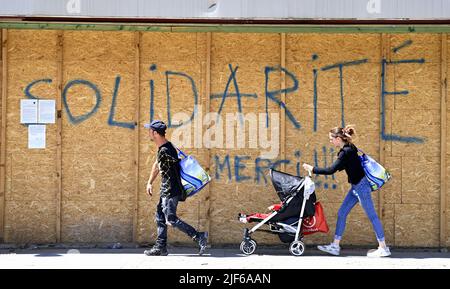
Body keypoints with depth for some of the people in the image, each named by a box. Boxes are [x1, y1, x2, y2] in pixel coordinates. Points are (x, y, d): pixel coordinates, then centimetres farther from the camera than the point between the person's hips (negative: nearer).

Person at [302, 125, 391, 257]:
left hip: (361, 186, -10)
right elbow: (341, 167, 18)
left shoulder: (346, 152, -22)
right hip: (356, 186, 10)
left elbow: (331, 170, -25)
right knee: (341, 214, 10)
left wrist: (312, 169, -17)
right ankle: (335, 246, 14)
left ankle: (383, 248, 5)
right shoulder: (349, 148, 7)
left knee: (372, 216, -2)